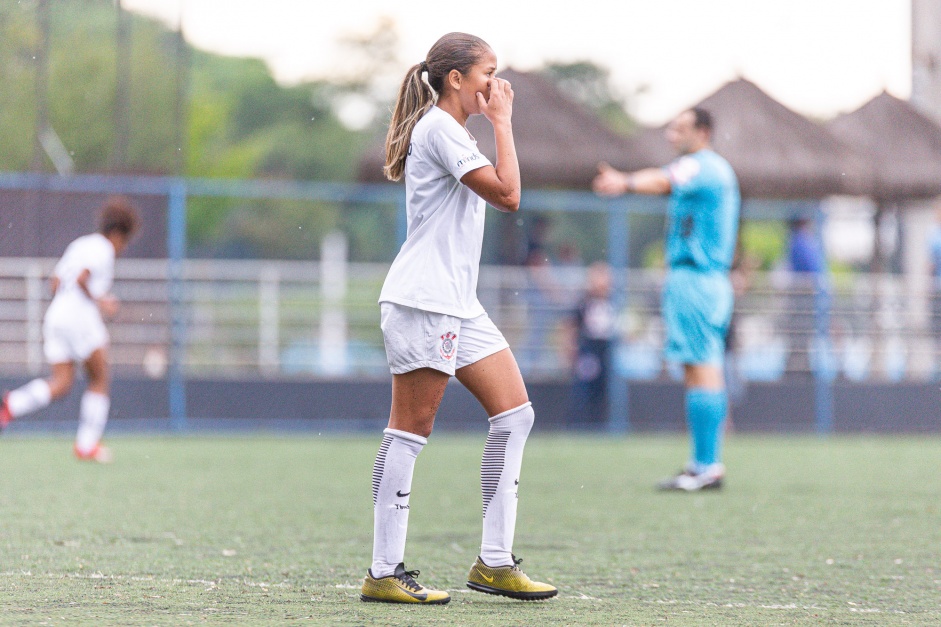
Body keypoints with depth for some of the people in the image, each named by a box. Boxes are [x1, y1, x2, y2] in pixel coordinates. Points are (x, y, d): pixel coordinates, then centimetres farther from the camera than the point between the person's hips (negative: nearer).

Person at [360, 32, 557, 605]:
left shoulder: (454, 131, 21)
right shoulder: (440, 128, -11)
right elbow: (507, 194, -16)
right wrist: (502, 121, -10)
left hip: (458, 303, 11)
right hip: (422, 301, -11)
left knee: (515, 413, 4)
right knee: (411, 430, -8)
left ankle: (495, 561, 4)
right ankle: (385, 573, -4)